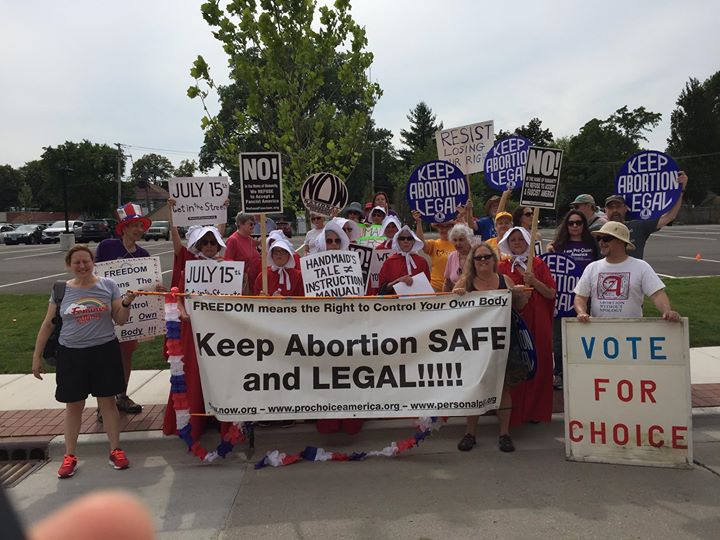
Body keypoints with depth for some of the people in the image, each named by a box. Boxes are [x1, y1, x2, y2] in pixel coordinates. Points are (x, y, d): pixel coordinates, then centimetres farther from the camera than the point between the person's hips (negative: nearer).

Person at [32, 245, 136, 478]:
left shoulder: (108, 285, -1)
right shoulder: (61, 290, 1)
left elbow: (120, 320, 1)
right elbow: (48, 324, 7)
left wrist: (126, 303, -19)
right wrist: (37, 356, 6)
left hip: (105, 351, -1)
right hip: (71, 354, 1)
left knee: (107, 402, 7)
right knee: (73, 406, 10)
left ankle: (115, 450, 19)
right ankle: (70, 456, 22)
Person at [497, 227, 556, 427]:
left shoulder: (539, 264, 6)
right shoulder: (502, 267, 7)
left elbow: (551, 294, 1)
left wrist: (534, 281, -13)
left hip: (537, 322, 0)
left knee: (537, 364, 1)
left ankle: (535, 410, 15)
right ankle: (513, 412, 8)